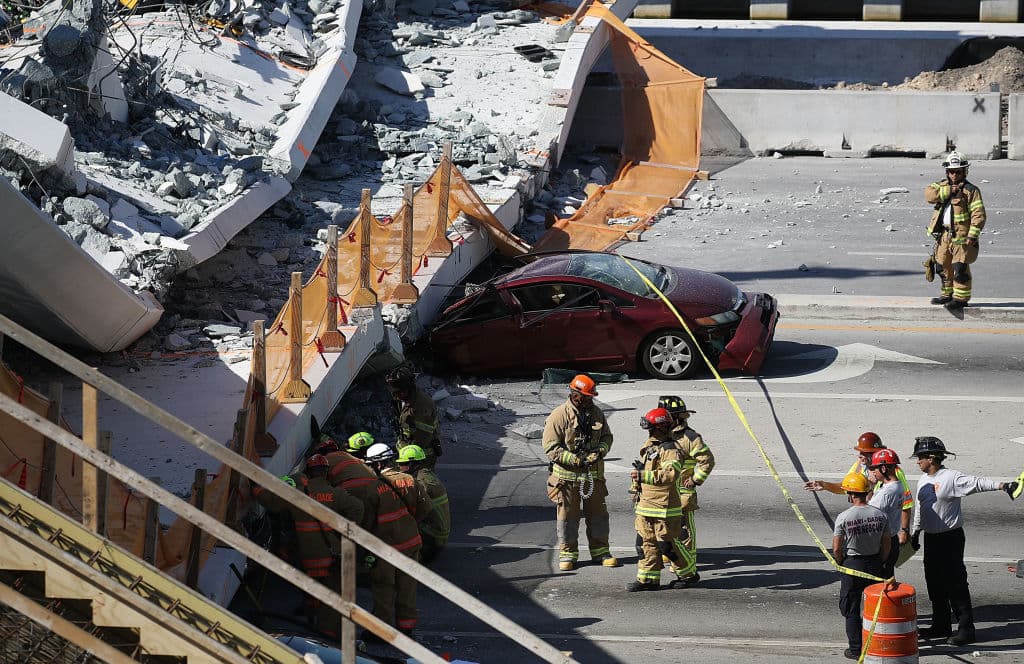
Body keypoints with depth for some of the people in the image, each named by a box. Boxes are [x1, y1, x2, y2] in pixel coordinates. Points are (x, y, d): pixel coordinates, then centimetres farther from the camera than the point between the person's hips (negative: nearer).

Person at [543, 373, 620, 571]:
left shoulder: (596, 413, 4)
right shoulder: (559, 416, -13)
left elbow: (607, 437, 14)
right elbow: (551, 448, -14)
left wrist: (599, 452, -8)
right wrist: (575, 460, -20)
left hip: (593, 474, 5)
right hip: (567, 475, -5)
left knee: (598, 512, 10)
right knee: (567, 514, 4)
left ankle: (600, 550, 22)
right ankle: (568, 553, 15)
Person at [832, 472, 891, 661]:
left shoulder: (844, 517, -16)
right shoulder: (880, 515, -5)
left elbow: (836, 549, -14)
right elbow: (886, 545, 2)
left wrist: (842, 564, 5)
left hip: (852, 563, -4)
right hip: (875, 563, 4)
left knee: (851, 609, 8)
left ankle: (856, 649, 10)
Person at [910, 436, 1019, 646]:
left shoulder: (951, 478, -15)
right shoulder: (923, 480, 11)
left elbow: (977, 483, -27)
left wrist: (1001, 485, -41)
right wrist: (916, 532, 26)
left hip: (950, 539, -8)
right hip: (931, 538, 8)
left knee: (956, 584, -7)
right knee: (934, 584, 13)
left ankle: (966, 629, -3)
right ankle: (941, 626, 23)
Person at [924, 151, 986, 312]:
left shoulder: (971, 190, -7)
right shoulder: (942, 185, 11)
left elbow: (978, 214, -12)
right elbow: (929, 194, -6)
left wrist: (972, 235, -21)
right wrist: (947, 191, -18)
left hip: (962, 235, -7)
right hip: (944, 234, 7)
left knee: (960, 267, -9)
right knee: (944, 266, 14)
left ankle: (961, 298, -3)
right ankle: (947, 294, 26)